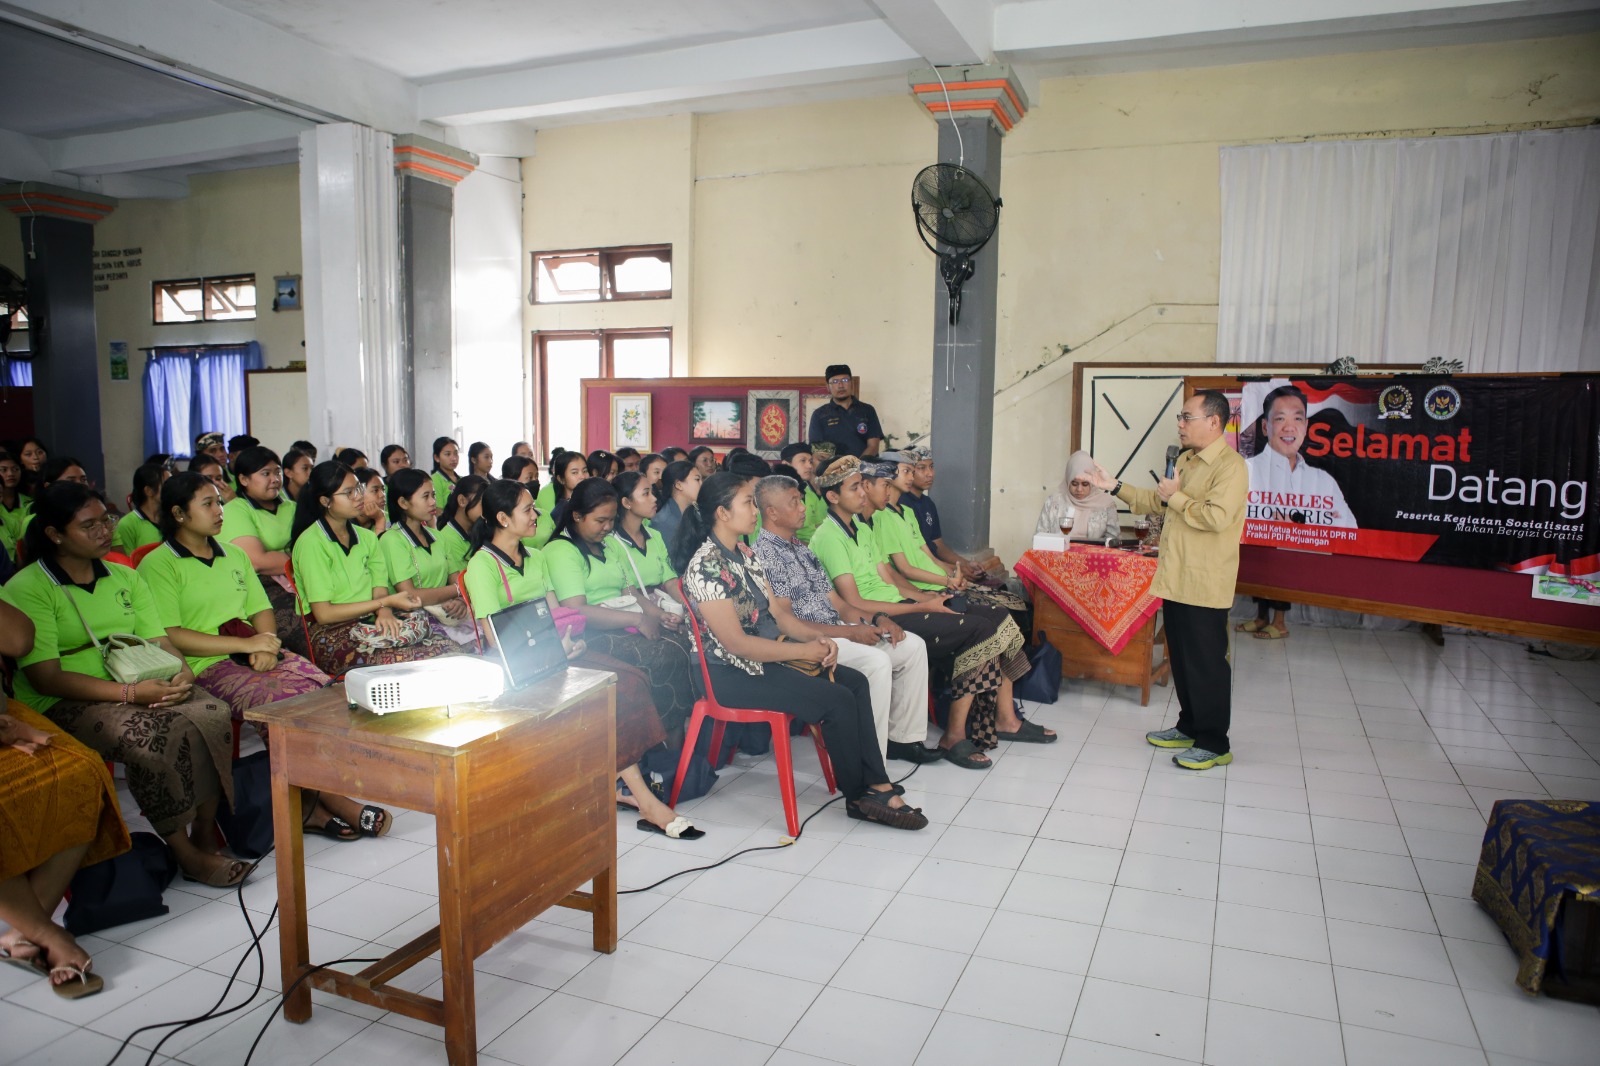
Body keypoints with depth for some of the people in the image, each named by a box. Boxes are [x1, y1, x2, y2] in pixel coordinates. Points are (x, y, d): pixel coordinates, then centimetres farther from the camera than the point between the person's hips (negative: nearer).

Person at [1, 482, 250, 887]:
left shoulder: (124, 577, 17)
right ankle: (187, 855, -19)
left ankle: (206, 834, -12)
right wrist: (129, 693, -23)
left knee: (212, 713, -25)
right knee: (154, 734, -33)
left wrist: (181, 672, -13)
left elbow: (158, 640, 12)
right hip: (65, 703, -5)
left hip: (142, 687, 5)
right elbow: (45, 678, -13)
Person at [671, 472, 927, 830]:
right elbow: (736, 642, -24)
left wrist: (816, 636, -7)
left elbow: (778, 612, 11)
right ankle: (860, 797, 2)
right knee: (838, 700, -18)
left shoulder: (744, 554, 9)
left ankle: (877, 786, -3)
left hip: (769, 654, 9)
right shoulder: (706, 565, -20)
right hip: (732, 673, -9)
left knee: (856, 682, -3)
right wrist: (804, 650, -19)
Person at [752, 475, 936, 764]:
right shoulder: (764, 554, -13)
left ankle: (903, 737, 9)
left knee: (913, 645, 2)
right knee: (877, 662, -30)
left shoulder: (800, 547, 16)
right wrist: (850, 632, -19)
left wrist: (876, 619, -2)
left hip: (837, 629, 10)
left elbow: (835, 602, 15)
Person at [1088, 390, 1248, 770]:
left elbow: (1217, 517, -27)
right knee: (1181, 659, 17)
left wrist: (1176, 496, -16)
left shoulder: (1230, 466, -15)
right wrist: (1115, 487, 16)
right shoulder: (1186, 461, 14)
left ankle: (1214, 744, 10)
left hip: (1204, 585, -9)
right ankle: (1190, 728, 30)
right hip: (1175, 579, 9)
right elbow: (1157, 501, 23)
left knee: (1206, 664, -1)